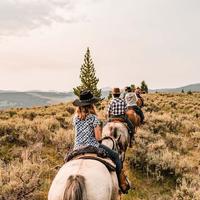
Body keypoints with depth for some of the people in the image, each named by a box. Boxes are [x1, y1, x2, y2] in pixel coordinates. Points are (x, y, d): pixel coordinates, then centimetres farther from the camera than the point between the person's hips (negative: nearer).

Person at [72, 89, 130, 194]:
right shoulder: (93, 118, -12)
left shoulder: (75, 118, 2)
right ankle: (122, 184, 15)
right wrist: (99, 130, 5)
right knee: (115, 156, 14)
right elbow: (98, 137, -14)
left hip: (77, 149, 5)